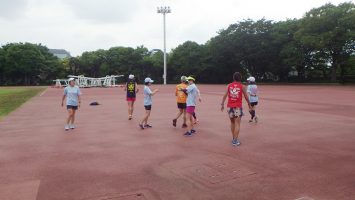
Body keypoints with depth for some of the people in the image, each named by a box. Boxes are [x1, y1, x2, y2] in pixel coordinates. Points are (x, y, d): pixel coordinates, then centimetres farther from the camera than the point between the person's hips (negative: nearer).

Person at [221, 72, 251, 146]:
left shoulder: (229, 85, 4)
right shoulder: (242, 86, -2)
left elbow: (225, 95, -2)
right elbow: (246, 96, 3)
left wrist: (222, 104, 0)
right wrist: (249, 104, 17)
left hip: (230, 106, 3)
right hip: (238, 107, -3)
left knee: (232, 123, 16)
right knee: (237, 124, -1)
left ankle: (234, 139, 23)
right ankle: (235, 140, -6)